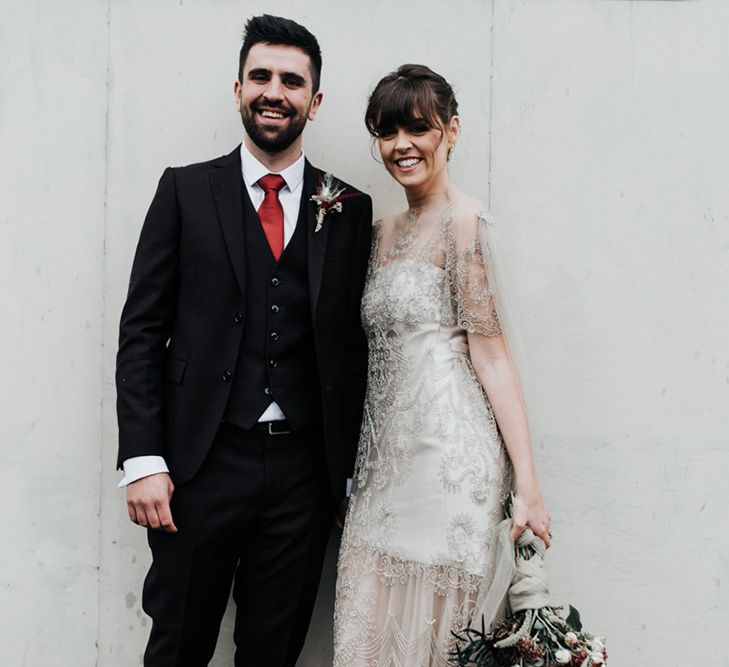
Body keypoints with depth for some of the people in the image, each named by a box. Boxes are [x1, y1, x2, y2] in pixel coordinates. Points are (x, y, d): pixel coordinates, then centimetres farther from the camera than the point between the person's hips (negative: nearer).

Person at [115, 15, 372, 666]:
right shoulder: (186, 190, 2)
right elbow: (142, 330, -1)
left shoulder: (349, 210, 6)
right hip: (201, 465, -1)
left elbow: (353, 343, 8)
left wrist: (350, 472, 6)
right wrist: (143, 460, -9)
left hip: (303, 472, 2)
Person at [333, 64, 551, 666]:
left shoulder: (462, 221, -7)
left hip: (446, 452, -7)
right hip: (387, 453, 8)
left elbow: (491, 354, -12)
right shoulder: (384, 231, 16)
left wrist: (527, 481, -16)